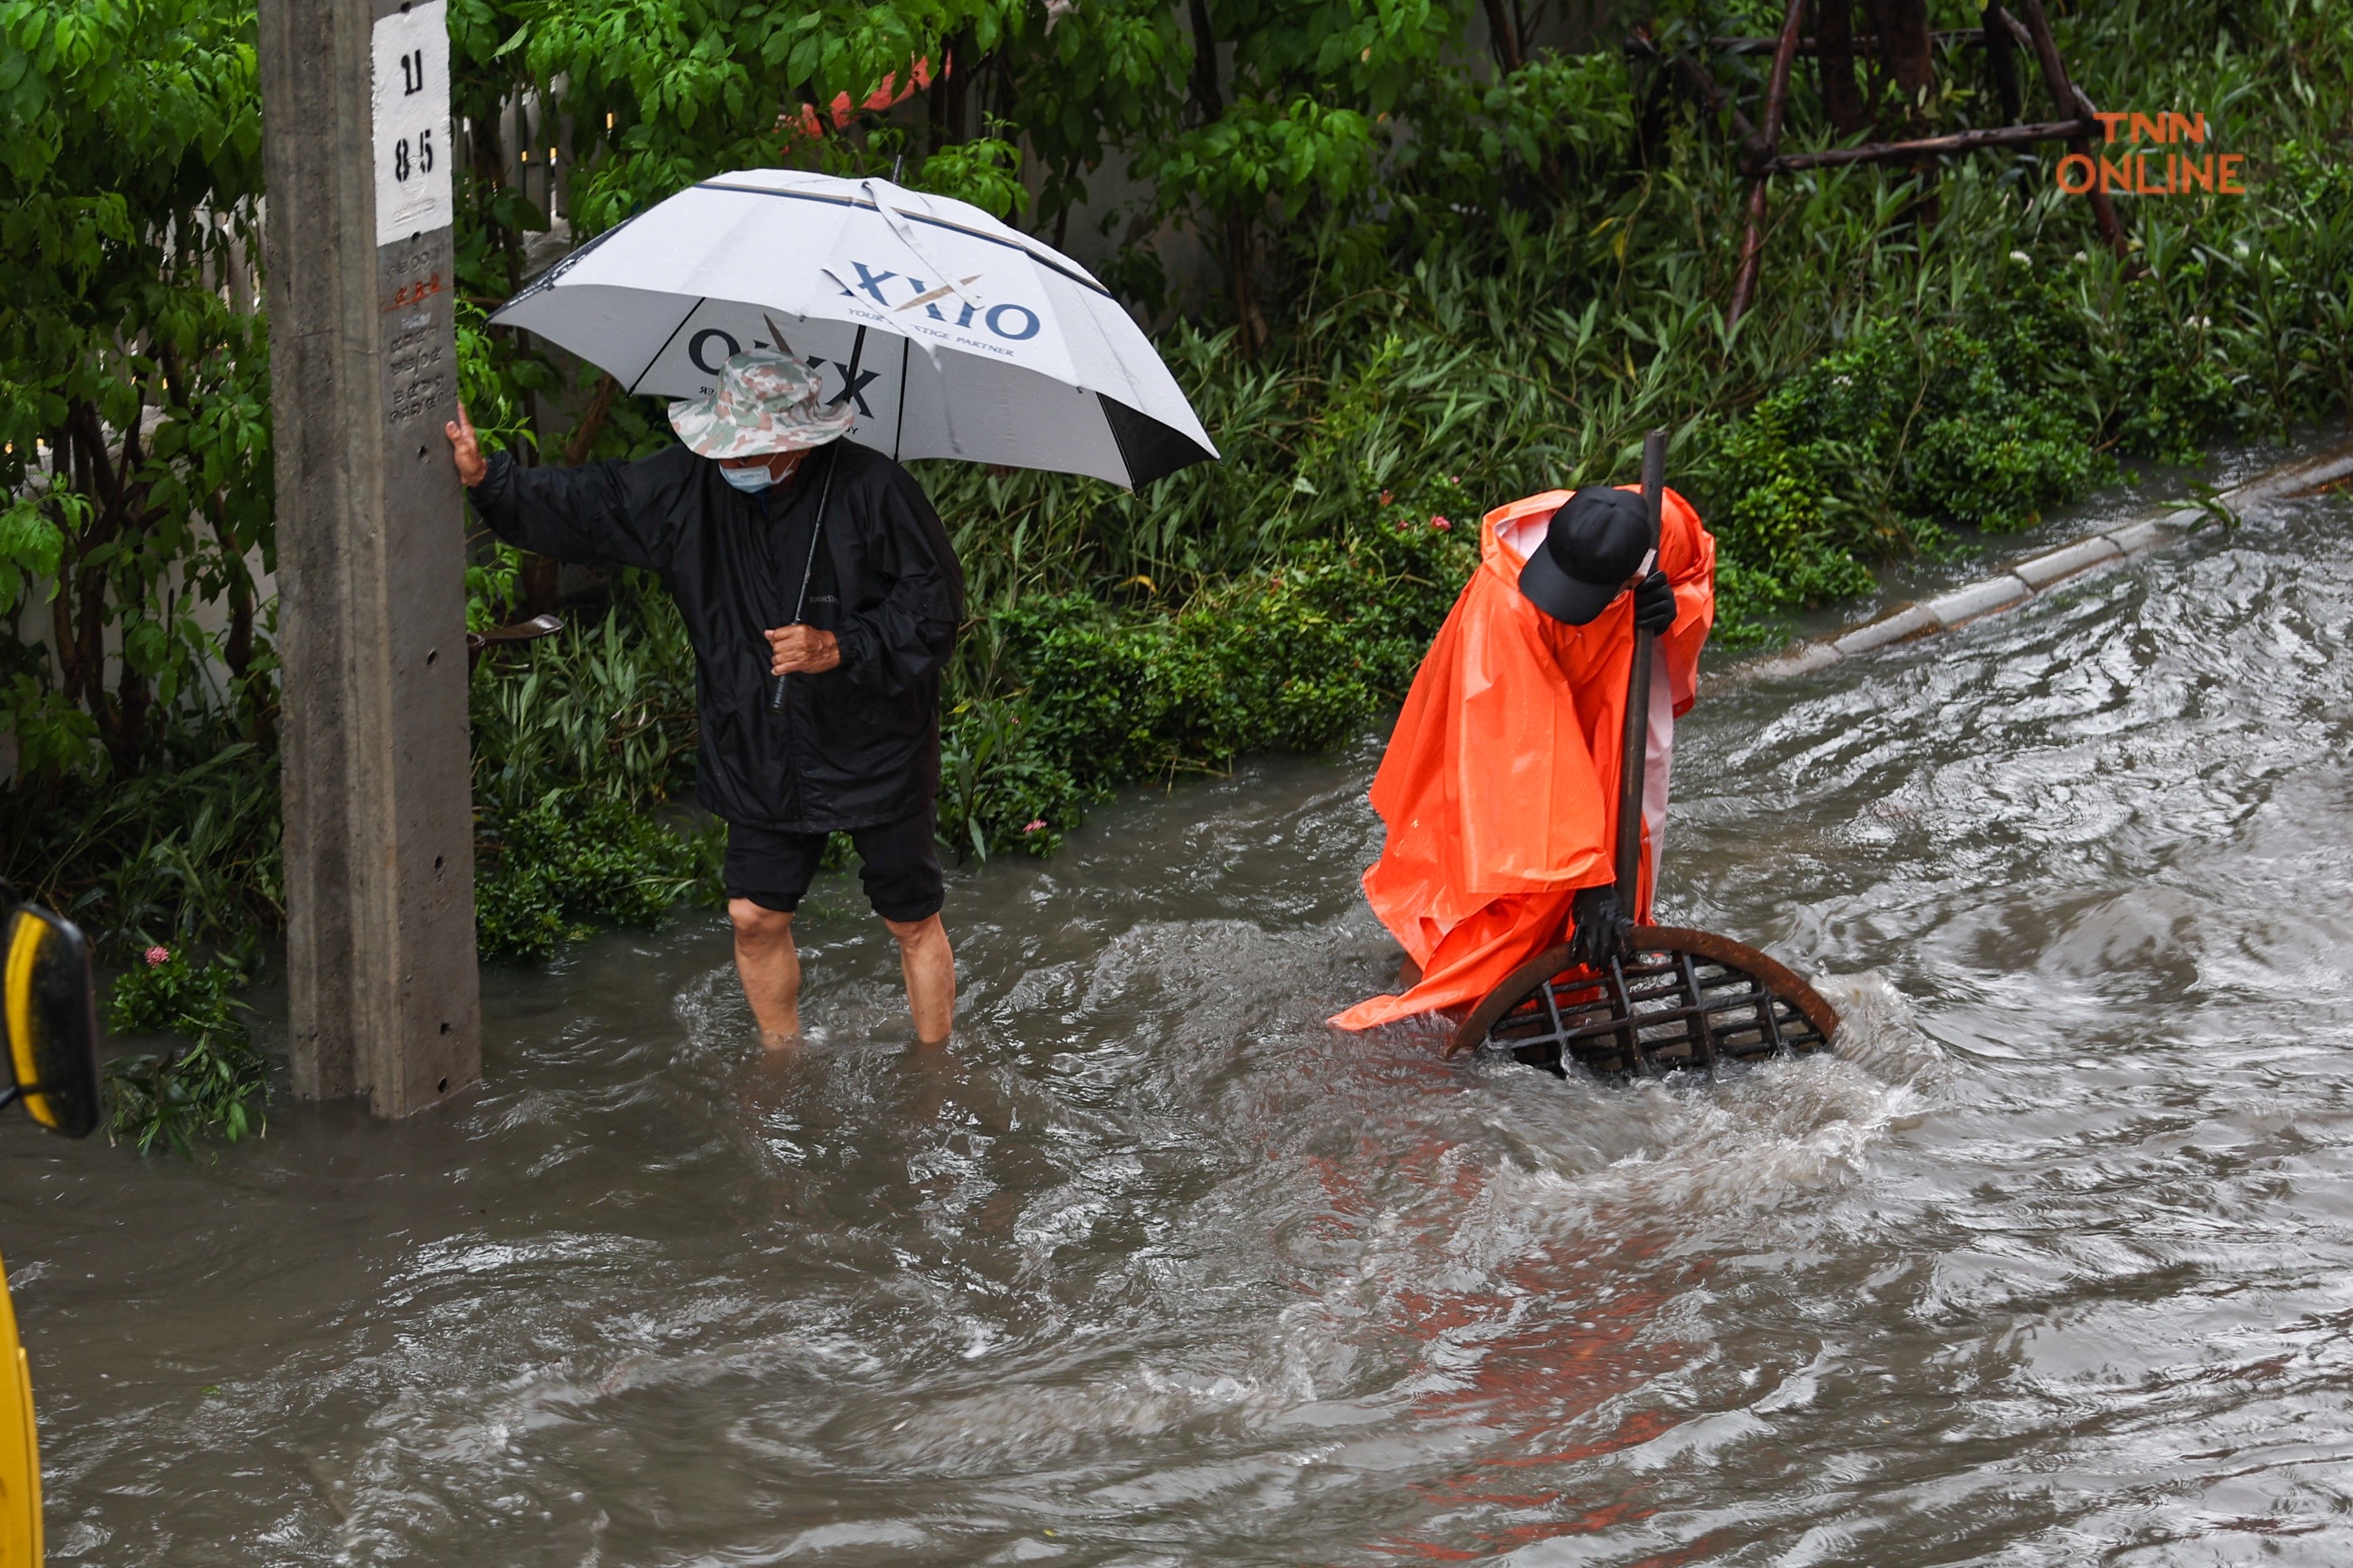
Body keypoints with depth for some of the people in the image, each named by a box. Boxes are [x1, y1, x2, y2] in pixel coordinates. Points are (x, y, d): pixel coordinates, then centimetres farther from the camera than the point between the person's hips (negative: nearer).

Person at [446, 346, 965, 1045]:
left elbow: (936, 608, -14)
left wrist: (841, 648, -25)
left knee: (912, 922, 8)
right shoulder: (689, 486, -7)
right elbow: (581, 508, -1)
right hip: (762, 753, 4)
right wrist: (489, 481, -14)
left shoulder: (873, 489, -20)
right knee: (755, 915, 8)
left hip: (876, 749, -4)